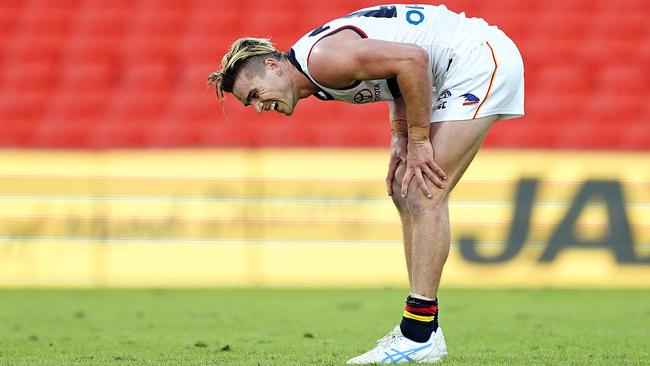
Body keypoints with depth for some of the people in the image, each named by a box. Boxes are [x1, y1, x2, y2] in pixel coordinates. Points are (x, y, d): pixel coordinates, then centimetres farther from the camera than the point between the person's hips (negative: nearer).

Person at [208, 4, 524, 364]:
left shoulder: (322, 60, -21)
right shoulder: (323, 77, 10)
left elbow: (412, 60, -28)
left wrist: (418, 141, -20)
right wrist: (400, 137, 7)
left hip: (481, 59, -11)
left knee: (425, 195, -13)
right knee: (405, 191, 11)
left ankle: (419, 337, -14)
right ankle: (421, 327, 14)